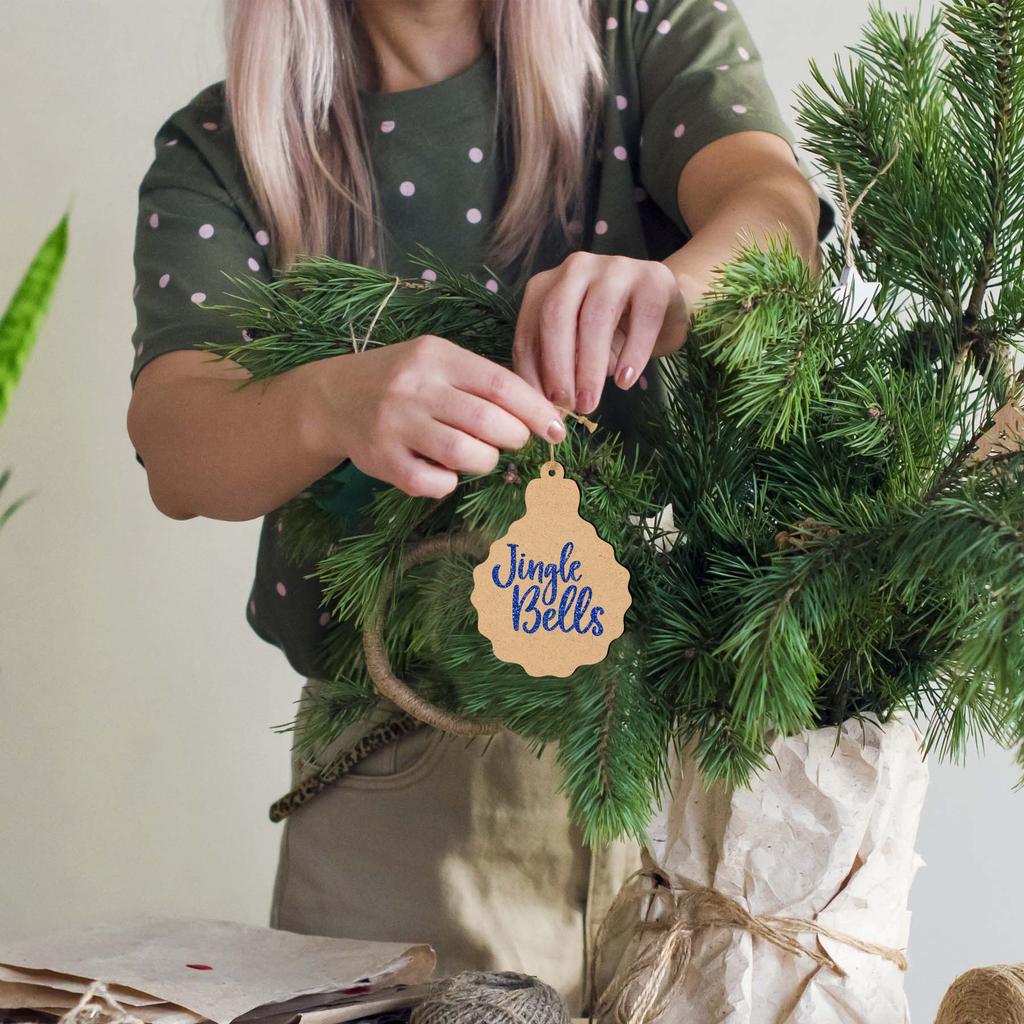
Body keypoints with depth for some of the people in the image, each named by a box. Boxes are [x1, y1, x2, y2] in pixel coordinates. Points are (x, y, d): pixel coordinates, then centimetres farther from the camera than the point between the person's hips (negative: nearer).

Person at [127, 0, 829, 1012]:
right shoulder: (218, 154, 0)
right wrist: (331, 406, -39)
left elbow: (776, 205, -18)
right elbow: (175, 451, -16)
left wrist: (666, 285, -42)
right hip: (404, 762, 0)